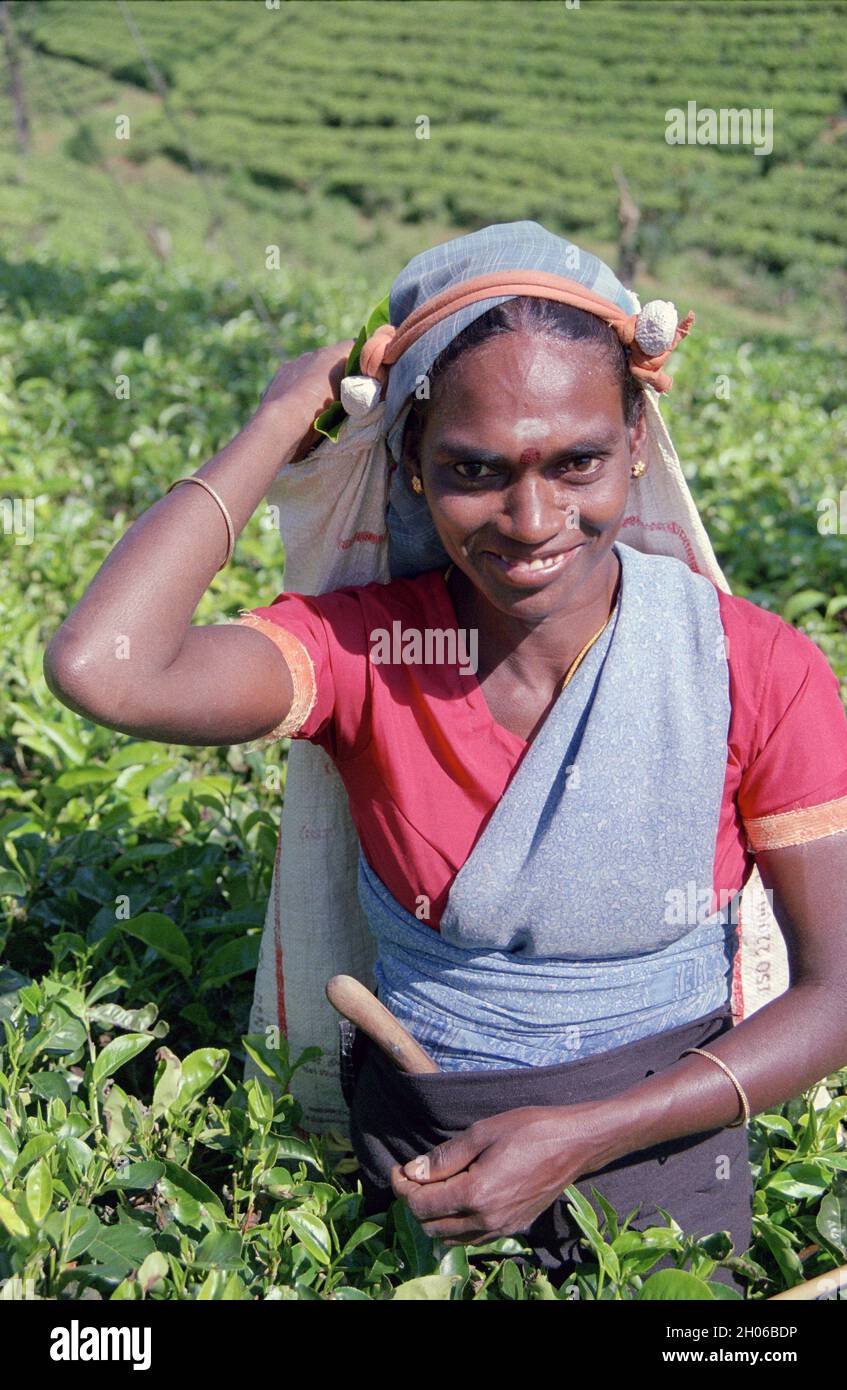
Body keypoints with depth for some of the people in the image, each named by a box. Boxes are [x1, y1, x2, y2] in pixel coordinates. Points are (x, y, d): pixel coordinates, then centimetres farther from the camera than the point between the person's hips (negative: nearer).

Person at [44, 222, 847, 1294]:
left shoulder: (755, 669, -16)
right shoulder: (364, 647, -16)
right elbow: (100, 669, -34)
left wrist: (583, 1138, -23)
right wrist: (280, 428, -22)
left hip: (663, 1154, 0)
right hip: (420, 1159, 1)